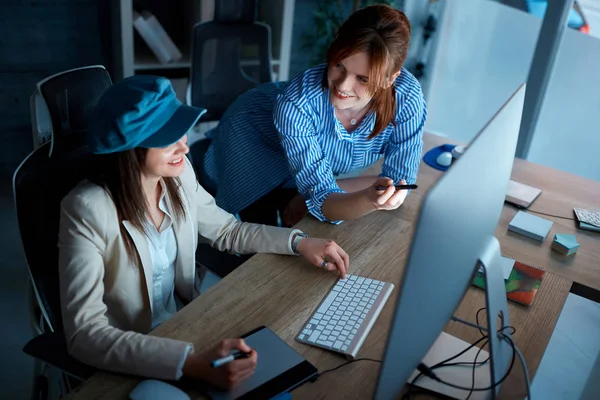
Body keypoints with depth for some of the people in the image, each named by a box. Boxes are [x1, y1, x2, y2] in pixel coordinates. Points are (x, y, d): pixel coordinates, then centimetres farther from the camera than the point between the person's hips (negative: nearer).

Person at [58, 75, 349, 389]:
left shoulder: (178, 174, -9)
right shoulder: (88, 211, -27)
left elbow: (226, 230, 8)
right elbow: (84, 334, -30)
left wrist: (298, 242, -5)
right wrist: (193, 363, -40)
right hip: (126, 360, -5)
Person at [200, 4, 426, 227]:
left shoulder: (407, 98, -34)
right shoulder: (296, 104, -43)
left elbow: (400, 180, -25)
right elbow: (322, 200, -41)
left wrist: (313, 193, -28)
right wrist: (368, 200, -63)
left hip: (313, 158, 3)